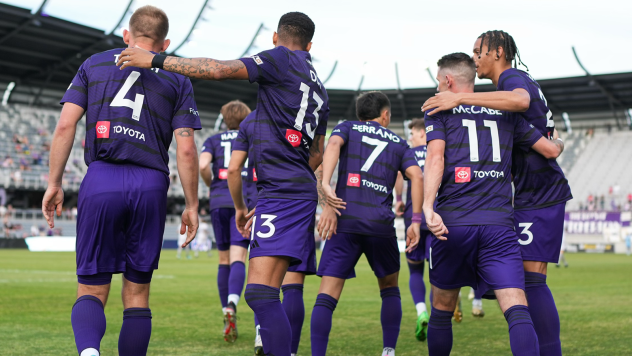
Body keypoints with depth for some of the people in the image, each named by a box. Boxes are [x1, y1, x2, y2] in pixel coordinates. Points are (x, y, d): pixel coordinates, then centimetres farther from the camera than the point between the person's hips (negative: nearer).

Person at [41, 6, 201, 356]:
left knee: (91, 290, 3)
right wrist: (191, 205, 9)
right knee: (137, 293, 11)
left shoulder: (94, 64, 14)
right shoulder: (177, 79, 12)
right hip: (151, 185, 0)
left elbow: (65, 126, 4)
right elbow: (186, 148, 3)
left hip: (100, 180, 0)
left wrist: (54, 183, 9)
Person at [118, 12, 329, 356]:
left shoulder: (281, 59, -1)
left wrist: (155, 59, -9)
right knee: (262, 292, 11)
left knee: (260, 292, -15)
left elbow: (219, 70, -14)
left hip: (283, 192, -9)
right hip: (301, 190, 9)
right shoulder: (319, 90, 24)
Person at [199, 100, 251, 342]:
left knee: (224, 260, 12)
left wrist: (211, 184, 12)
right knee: (237, 259, -10)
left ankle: (227, 316, 13)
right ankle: (231, 306, -35)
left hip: (219, 202, 1)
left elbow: (202, 165, -6)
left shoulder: (213, 140, 13)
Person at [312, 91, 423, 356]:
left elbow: (334, 144, -8)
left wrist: (325, 185, -19)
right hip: (381, 224, 1)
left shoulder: (347, 128, 16)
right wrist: (416, 221, -1)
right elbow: (416, 176, 2)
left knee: (327, 295, -3)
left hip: (345, 221, -1)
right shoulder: (399, 143, 19)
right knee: (389, 288, 21)